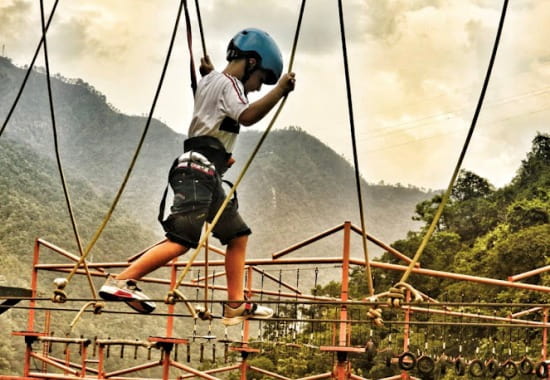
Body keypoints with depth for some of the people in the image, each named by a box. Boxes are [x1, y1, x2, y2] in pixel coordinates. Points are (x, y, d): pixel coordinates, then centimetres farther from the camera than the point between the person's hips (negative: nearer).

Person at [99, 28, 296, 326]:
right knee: (182, 239, -19)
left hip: (206, 175, 11)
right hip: (198, 169, -11)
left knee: (238, 234, 11)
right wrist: (279, 90, -29)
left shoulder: (209, 81, 21)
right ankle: (121, 281, -20)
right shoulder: (229, 84, -6)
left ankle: (236, 305, 10)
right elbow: (247, 116, -26)